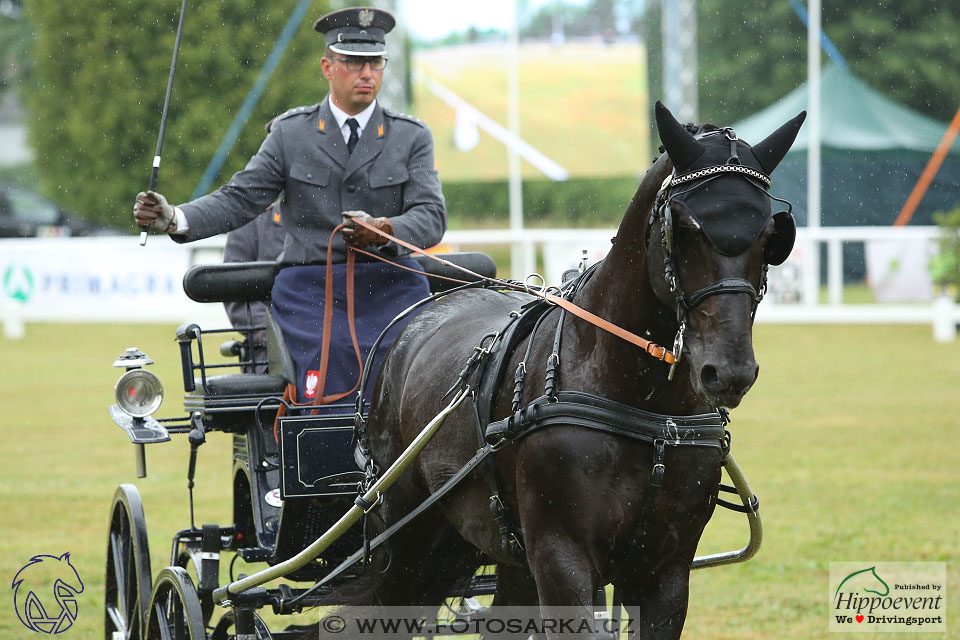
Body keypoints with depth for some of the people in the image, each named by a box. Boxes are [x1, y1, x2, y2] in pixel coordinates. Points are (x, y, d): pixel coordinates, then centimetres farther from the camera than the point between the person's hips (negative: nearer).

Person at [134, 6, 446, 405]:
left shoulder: (412, 137, 9)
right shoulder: (291, 133, 9)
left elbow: (432, 217, -1)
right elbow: (239, 200, 6)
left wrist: (383, 230, -23)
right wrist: (173, 219, -12)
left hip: (390, 287, 0)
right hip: (311, 292, 0)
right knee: (327, 404, -15)